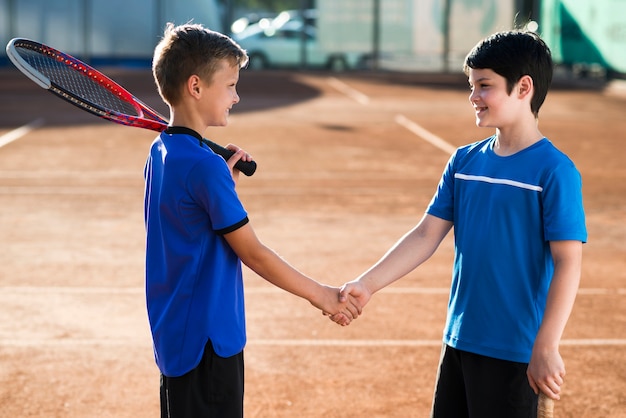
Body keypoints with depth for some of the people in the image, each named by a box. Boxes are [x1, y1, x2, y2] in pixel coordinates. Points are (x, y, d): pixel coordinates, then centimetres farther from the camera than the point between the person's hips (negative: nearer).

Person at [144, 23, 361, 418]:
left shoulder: (161, 152, 8)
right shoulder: (204, 165, -20)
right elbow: (252, 252, -15)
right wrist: (320, 294, -6)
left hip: (174, 336, 10)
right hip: (205, 341, -10)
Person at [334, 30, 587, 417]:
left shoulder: (554, 171, -13)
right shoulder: (465, 161, 6)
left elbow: (568, 262, -17)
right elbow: (427, 235, 6)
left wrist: (546, 347, -23)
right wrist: (367, 284, -4)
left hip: (514, 352, -7)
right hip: (459, 340, 7)